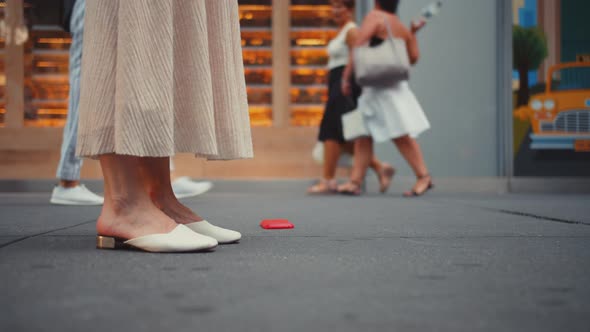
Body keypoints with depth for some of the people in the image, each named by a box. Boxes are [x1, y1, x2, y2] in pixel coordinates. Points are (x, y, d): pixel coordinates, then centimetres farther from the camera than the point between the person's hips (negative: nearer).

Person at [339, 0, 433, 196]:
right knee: (363, 135, 7)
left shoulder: (375, 17, -6)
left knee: (401, 135, -7)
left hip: (383, 86, -9)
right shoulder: (402, 28, 16)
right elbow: (413, 58, 24)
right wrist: (413, 33, 33)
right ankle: (355, 182, 5)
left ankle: (423, 177, -3)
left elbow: (358, 48, -15)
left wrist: (346, 77, -12)